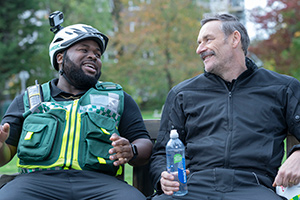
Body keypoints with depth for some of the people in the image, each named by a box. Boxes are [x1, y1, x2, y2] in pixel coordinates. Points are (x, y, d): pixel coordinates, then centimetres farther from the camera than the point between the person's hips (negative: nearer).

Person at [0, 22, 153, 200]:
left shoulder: (118, 98, 22)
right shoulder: (29, 100, 22)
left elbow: (144, 143, 15)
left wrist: (130, 152, -10)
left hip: (99, 180, 1)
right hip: (39, 178, 0)